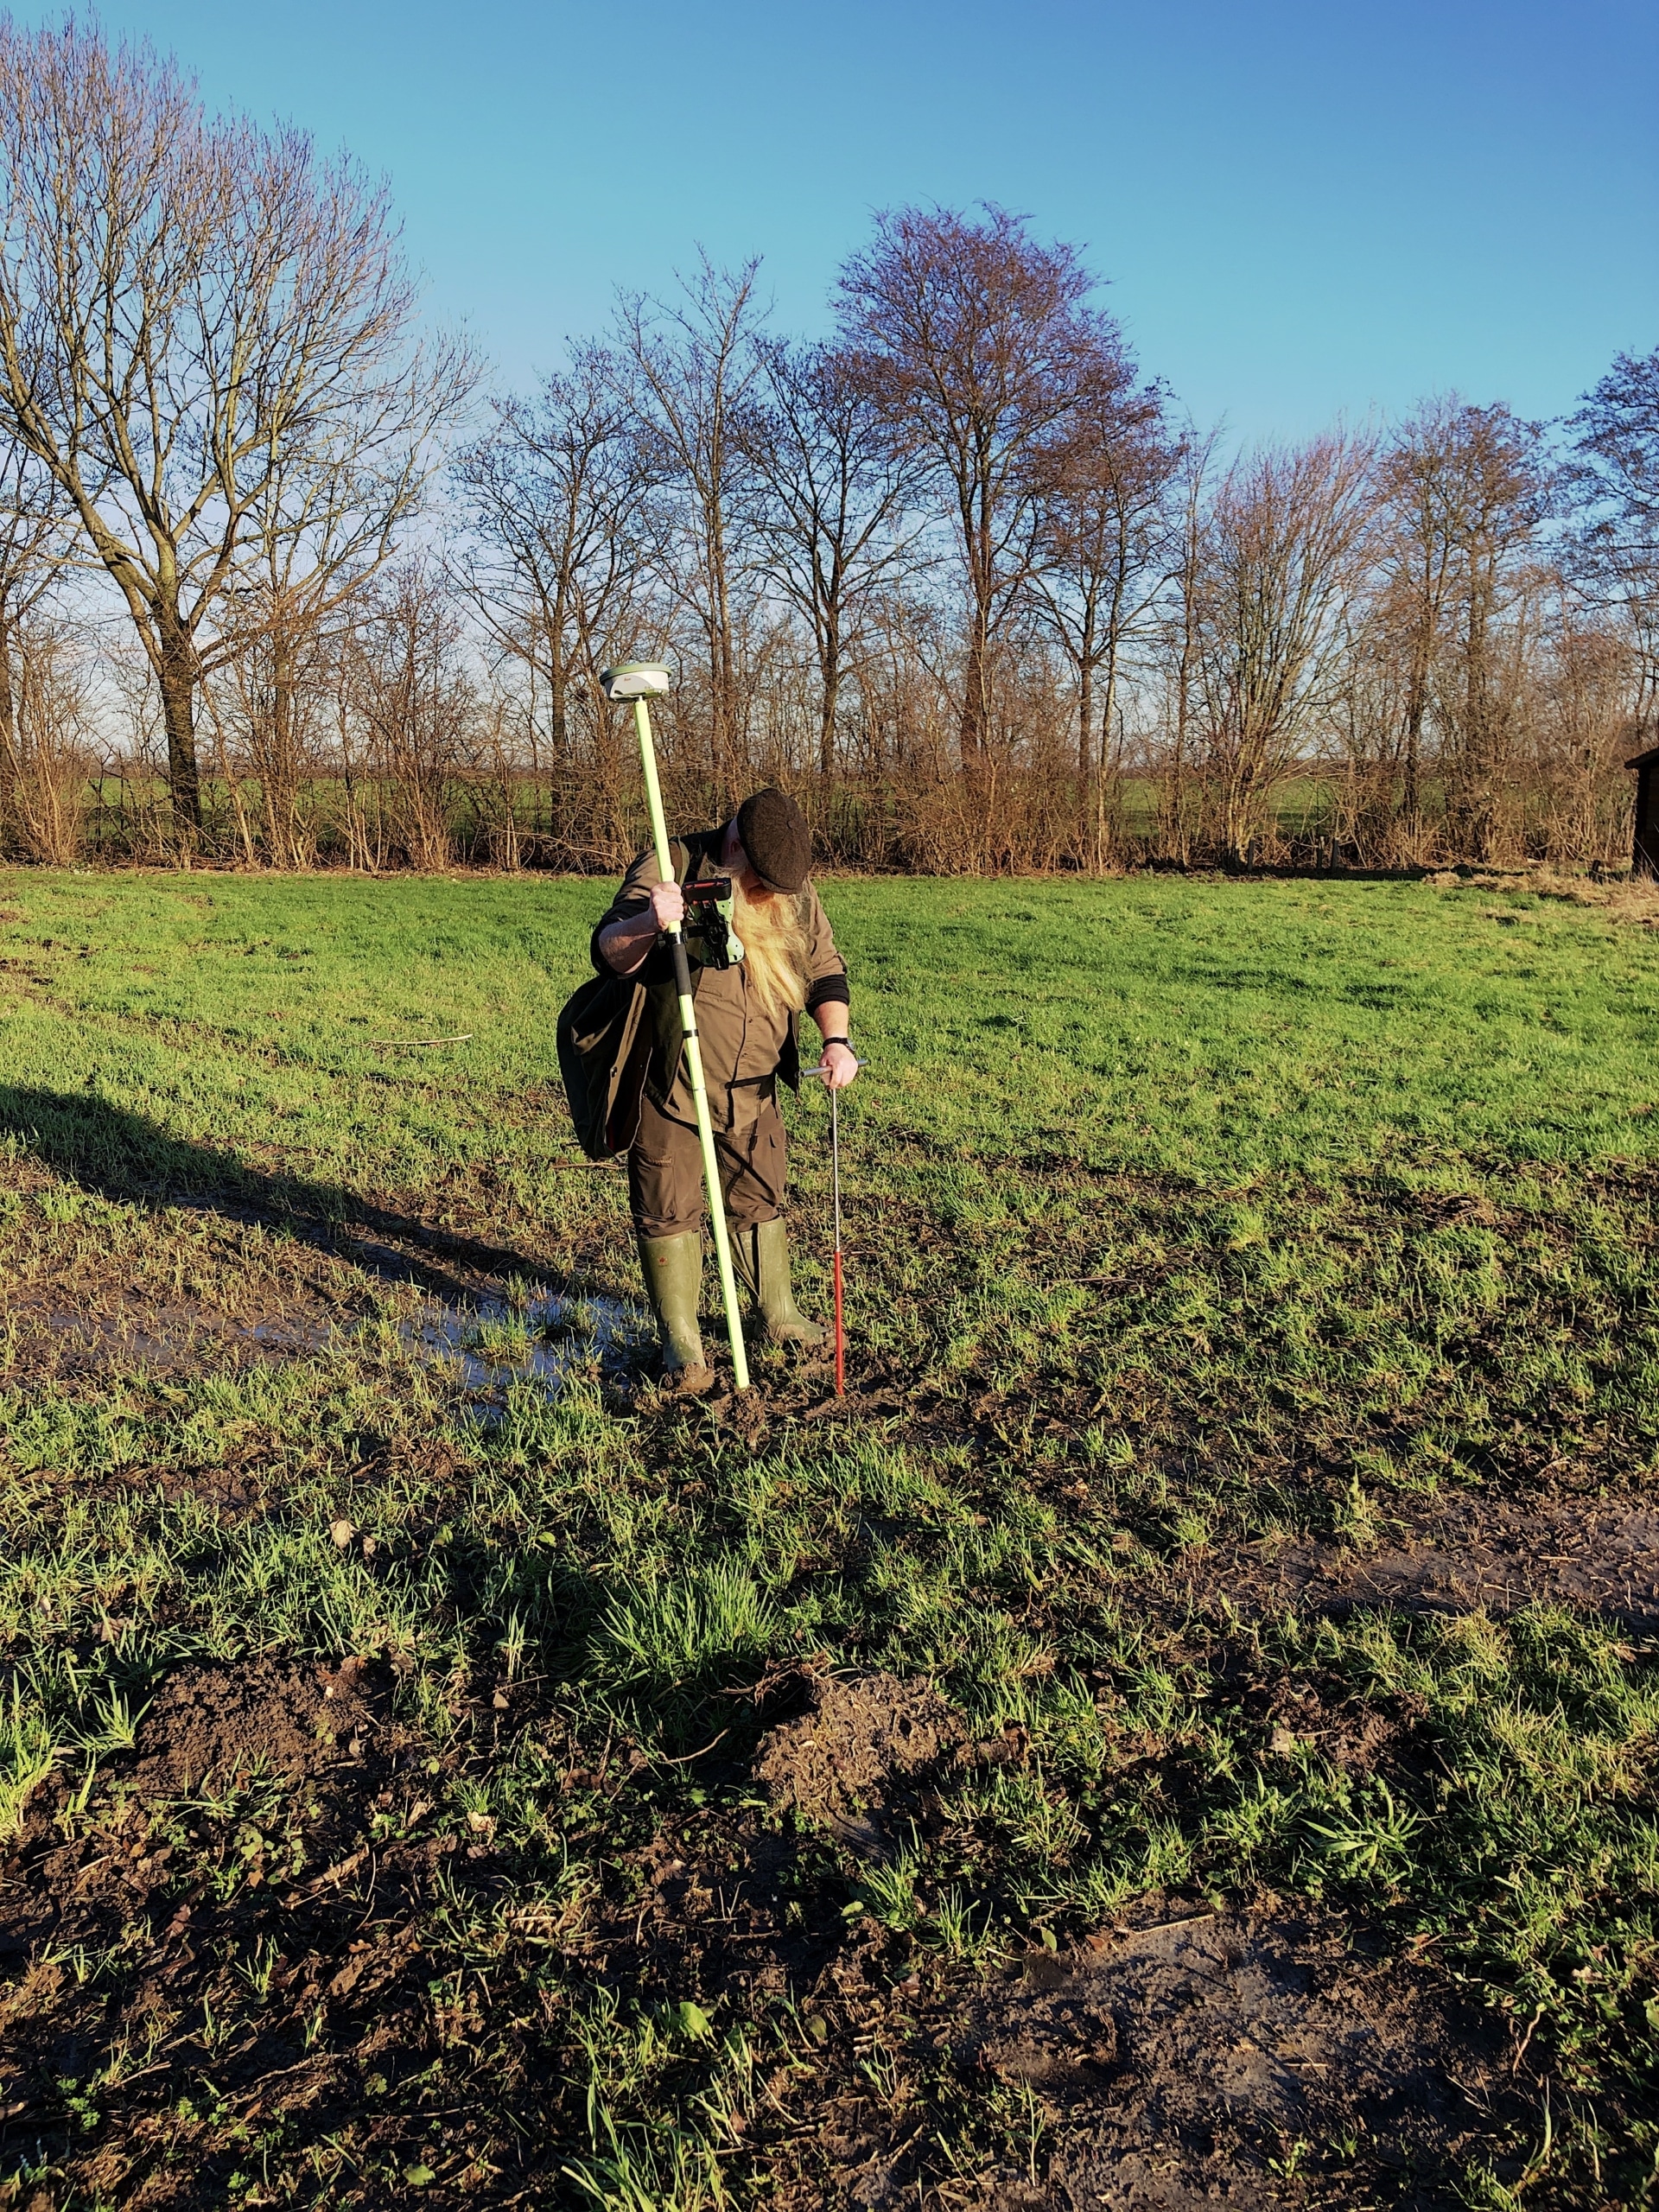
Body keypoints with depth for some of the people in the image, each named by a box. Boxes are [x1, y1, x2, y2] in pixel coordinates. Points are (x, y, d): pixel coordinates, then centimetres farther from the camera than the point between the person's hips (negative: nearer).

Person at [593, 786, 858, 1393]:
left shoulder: (795, 892, 0)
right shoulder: (667, 869, -14)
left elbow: (825, 970, 6)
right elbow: (609, 953, -19)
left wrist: (835, 1039, -13)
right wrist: (648, 923, -42)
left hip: (753, 1089, 5)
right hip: (670, 1087, -5)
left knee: (761, 1201, 17)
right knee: (669, 1212, 0)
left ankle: (778, 1315, 34)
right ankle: (680, 1343, 12)